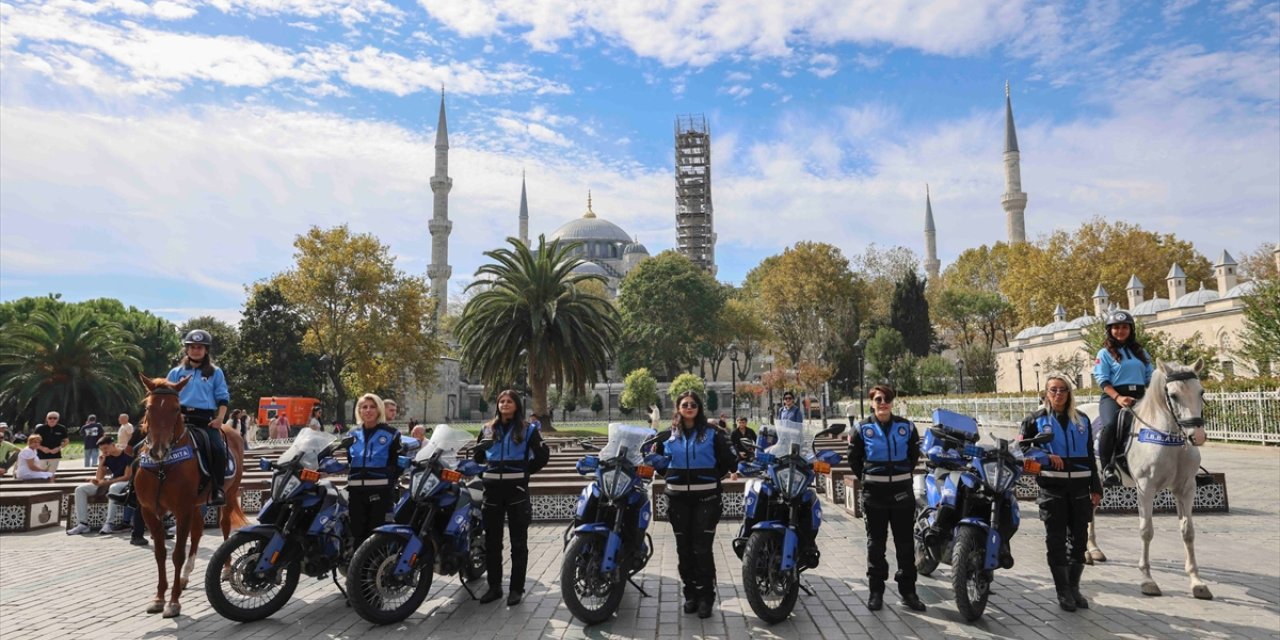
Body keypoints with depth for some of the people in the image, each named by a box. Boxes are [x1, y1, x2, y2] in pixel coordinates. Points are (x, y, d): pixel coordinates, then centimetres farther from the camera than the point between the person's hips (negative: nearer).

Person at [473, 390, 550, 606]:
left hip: (517, 488, -4)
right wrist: (485, 467, 10)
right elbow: (478, 457, 22)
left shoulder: (528, 430, 0)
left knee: (518, 542, 3)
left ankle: (517, 588, 11)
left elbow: (543, 455, 0)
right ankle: (494, 586, 21)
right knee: (492, 541, 10)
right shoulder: (488, 429, 11)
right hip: (493, 488, 4)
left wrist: (526, 471, 0)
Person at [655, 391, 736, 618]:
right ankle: (690, 593, 21)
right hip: (678, 497, 3)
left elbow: (728, 460, 0)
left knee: (703, 548, -4)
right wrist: (670, 477, 6)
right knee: (684, 547, 8)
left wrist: (713, 477, -6)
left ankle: (706, 596, 8)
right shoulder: (669, 434, 9)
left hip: (705, 497, -3)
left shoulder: (712, 433, 1)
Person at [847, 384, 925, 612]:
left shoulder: (906, 427, 1)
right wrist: (866, 479, 5)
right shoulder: (863, 429, -2)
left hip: (902, 492, 1)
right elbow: (854, 458, 7)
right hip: (874, 493, -1)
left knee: (906, 543, 7)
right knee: (875, 544, 6)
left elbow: (914, 454, 14)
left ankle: (908, 590, 19)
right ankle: (876, 590, 15)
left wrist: (904, 474, 10)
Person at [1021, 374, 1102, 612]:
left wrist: (1096, 488, 7)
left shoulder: (1082, 420, 11)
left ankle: (1074, 587, 24)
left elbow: (1090, 456, 12)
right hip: (1052, 487, -3)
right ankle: (1063, 592, 11)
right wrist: (1046, 457, -16)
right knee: (1056, 539, 1)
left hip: (1079, 487, 3)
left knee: (1079, 538, 8)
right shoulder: (1036, 420, 2)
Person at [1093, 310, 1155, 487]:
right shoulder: (1105, 353, 7)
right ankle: (1107, 468, -22)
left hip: (1139, 396, 5)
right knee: (1110, 425, -33)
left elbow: (1150, 377, 16)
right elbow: (1103, 381, -4)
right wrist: (1118, 398, -19)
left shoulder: (1140, 352, 20)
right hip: (1112, 397, -5)